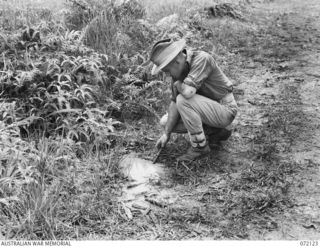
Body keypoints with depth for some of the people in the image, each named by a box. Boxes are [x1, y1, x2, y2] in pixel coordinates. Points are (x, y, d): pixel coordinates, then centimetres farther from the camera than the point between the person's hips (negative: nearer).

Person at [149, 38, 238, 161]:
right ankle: (216, 132, 8)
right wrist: (166, 133, -7)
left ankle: (200, 146, -11)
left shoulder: (201, 59, -27)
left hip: (224, 111, -8)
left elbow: (188, 92, -39)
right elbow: (174, 102, -3)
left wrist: (177, 84, -16)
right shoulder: (178, 69, -3)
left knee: (183, 100, -29)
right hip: (207, 110, 8)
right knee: (165, 122, 4)